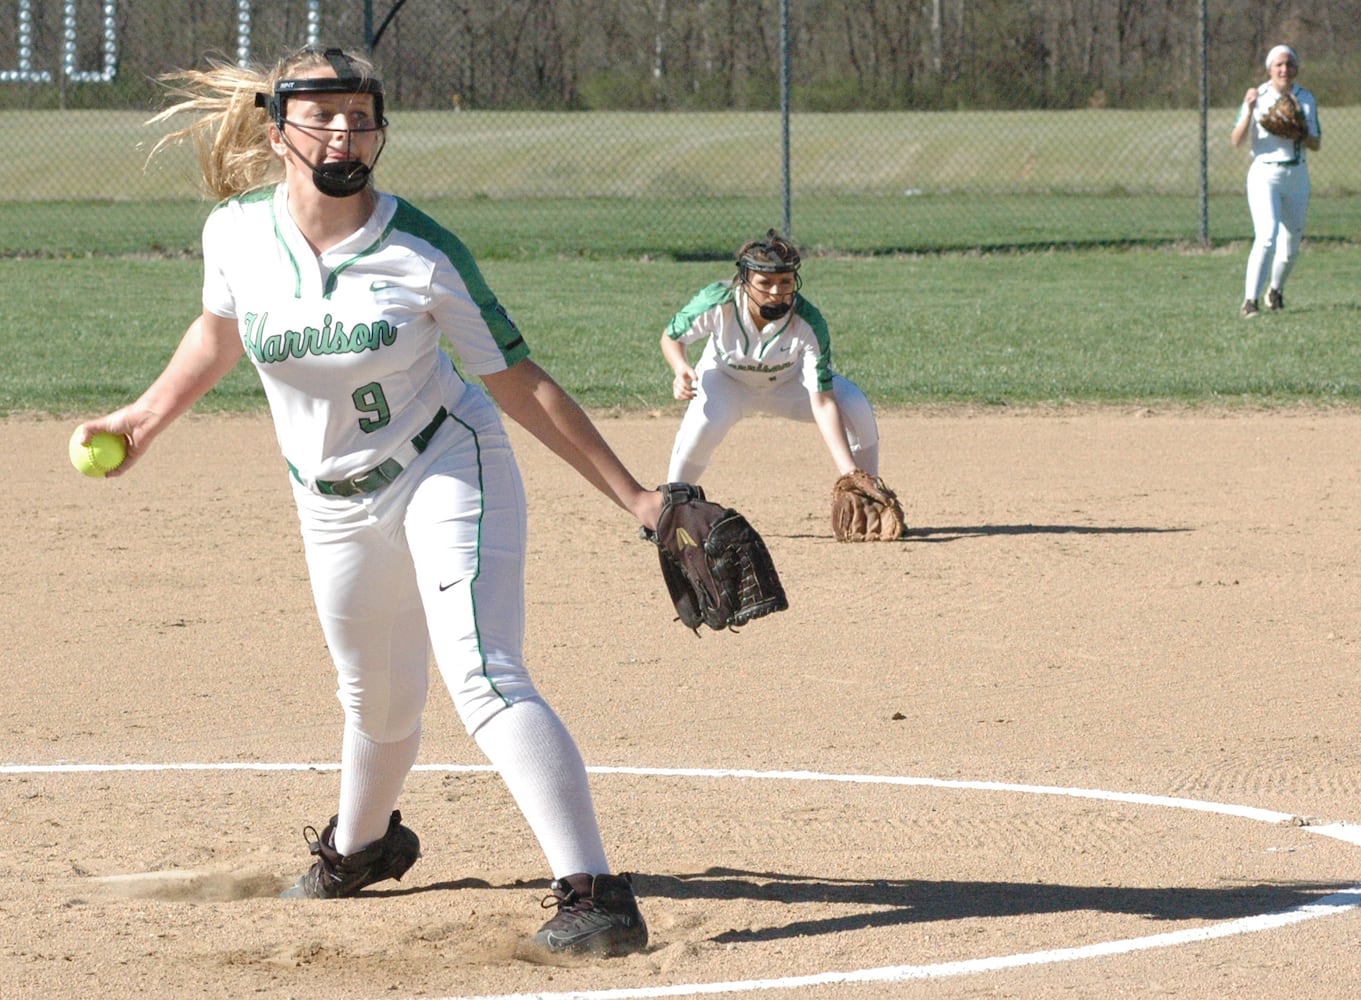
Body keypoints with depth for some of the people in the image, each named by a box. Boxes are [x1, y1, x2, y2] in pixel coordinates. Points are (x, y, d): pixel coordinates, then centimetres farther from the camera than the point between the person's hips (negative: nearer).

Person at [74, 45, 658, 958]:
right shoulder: (237, 233, -10)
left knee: (483, 678, -21)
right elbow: (221, 331, 14)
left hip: (447, 472, -4)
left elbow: (522, 385, -13)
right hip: (334, 504, 4)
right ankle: (359, 848, 48)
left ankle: (594, 894, -24)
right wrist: (145, 418, 24)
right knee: (377, 703, 16)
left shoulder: (422, 254, -19)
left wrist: (633, 496, -16)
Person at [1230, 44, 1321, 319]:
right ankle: (1250, 300, -23)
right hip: (1264, 174, -4)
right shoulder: (1258, 97, -4)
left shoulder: (1306, 99, 7)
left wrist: (1298, 134, -11)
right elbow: (1237, 140, -10)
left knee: (1292, 245, 11)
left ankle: (1276, 290, 37)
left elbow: (1316, 144, 10)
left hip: (1297, 176, 4)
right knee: (1267, 237, -22)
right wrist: (1249, 111, -24)